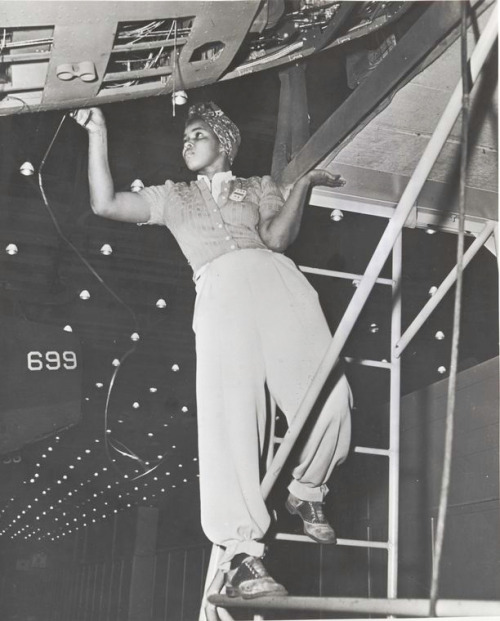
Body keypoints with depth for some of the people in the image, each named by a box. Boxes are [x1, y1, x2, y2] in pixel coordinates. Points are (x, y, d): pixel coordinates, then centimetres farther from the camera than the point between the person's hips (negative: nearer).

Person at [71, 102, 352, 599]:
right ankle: (241, 552, -29)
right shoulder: (172, 196, 34)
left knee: (329, 398, -20)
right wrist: (97, 133, 23)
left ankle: (306, 492, 8)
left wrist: (302, 184, 3)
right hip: (219, 288, 0)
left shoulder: (260, 186, 32)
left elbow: (277, 236, 13)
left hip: (276, 277, 1)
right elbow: (105, 203, 22)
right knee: (228, 409, -24)